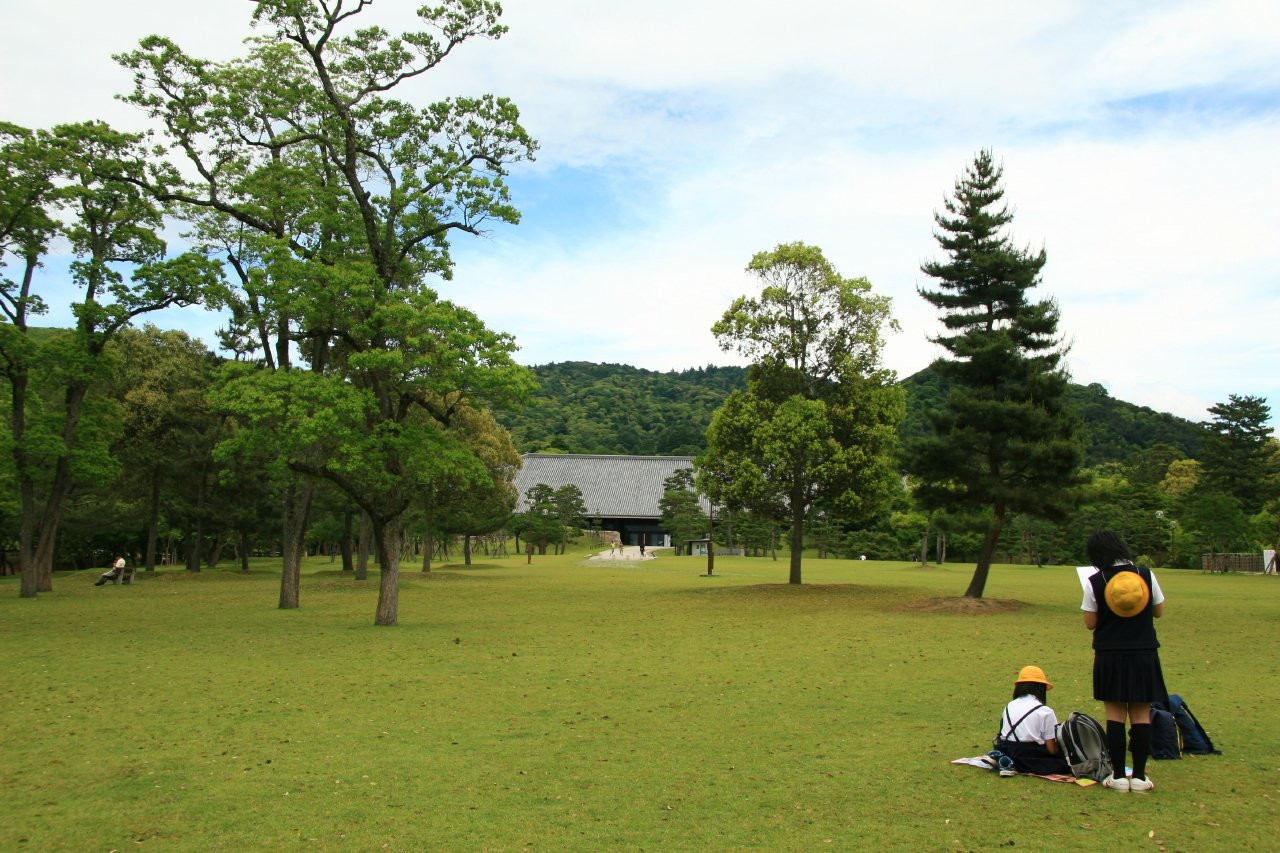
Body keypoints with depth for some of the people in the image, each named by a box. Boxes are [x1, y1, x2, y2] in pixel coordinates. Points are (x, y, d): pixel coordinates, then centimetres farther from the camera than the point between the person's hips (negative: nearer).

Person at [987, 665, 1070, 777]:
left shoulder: (1009, 706, 10)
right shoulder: (1046, 711, -6)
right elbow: (1052, 749, -6)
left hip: (1006, 751, 7)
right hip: (1030, 757, -7)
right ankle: (1015, 765, -12)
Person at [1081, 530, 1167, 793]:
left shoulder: (1095, 582, -7)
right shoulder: (1145, 575, -3)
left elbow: (1090, 623, -3)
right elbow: (1159, 611, 8)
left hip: (1110, 657, -1)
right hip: (1144, 655, 1)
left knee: (1115, 714, 6)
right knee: (1141, 715, 8)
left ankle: (1118, 776, 8)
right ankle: (1139, 776, 11)